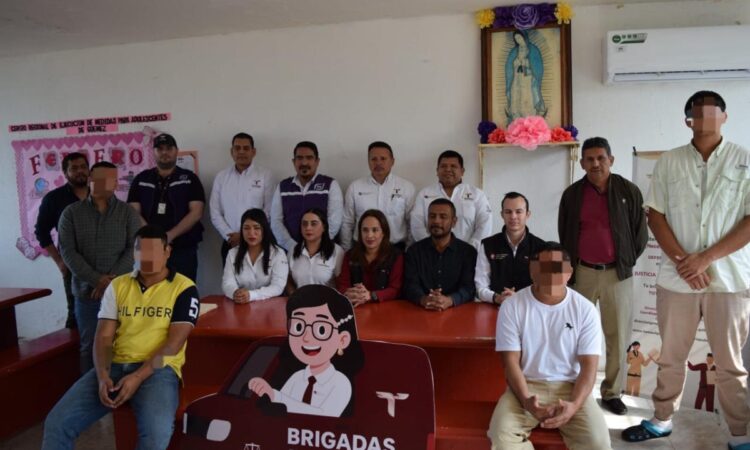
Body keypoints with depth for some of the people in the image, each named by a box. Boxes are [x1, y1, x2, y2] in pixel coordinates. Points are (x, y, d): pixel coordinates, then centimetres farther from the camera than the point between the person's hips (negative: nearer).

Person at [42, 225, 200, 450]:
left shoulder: (184, 288, -1)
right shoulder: (117, 286, 13)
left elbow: (174, 344, -7)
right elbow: (104, 337, 7)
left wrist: (138, 377, -18)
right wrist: (102, 375, -11)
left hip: (158, 369, -4)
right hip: (115, 365, 5)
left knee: (157, 431, -33)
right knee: (57, 422, -13)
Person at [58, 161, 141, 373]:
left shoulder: (128, 212, 4)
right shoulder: (71, 213, 5)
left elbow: (134, 249, -4)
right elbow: (67, 251, -3)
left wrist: (112, 279, -14)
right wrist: (97, 280, -13)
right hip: (86, 292, 1)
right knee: (89, 346, 8)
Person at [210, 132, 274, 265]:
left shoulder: (265, 175, -1)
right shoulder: (221, 177, 8)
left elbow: (269, 211, -6)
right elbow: (215, 214, 6)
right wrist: (229, 236, -7)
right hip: (230, 244, 3)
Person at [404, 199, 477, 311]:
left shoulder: (468, 252, 5)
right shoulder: (414, 250, 9)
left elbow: (469, 288, -6)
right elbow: (410, 285, -2)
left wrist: (449, 301, -28)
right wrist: (423, 300, -25)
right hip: (420, 311, 1)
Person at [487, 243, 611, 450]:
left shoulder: (585, 309, -4)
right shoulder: (512, 306, -6)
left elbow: (589, 366, -5)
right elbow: (511, 361, -7)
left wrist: (574, 405, -23)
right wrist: (526, 400, -24)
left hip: (570, 386, 1)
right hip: (527, 385, -1)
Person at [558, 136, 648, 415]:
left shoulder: (629, 191, -2)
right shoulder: (572, 194, 2)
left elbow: (640, 234, 3)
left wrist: (625, 263, 4)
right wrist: (571, 266, 7)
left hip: (617, 274, 0)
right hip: (582, 272, 1)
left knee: (618, 337, 6)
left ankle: (612, 392, 20)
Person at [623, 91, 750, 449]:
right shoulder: (668, 162, 6)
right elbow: (655, 216, 3)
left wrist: (707, 258, -13)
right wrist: (683, 260, -9)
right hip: (677, 278, 2)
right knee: (671, 357, 13)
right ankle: (662, 420, 28)